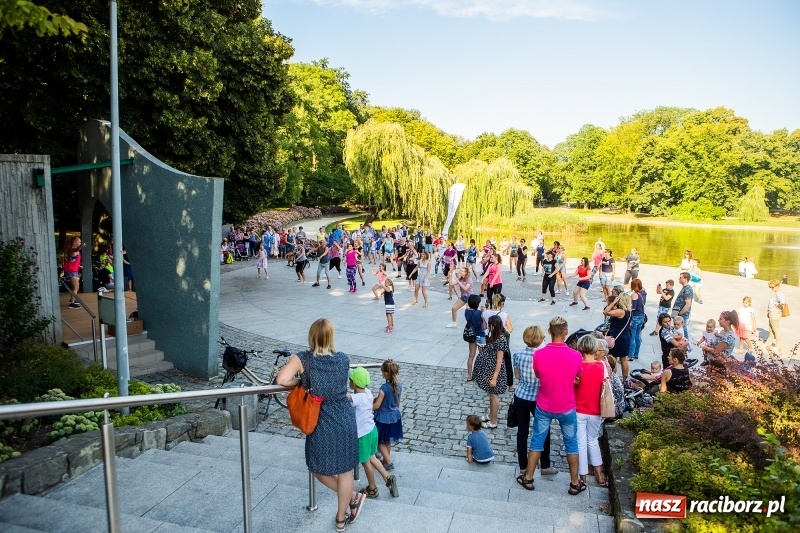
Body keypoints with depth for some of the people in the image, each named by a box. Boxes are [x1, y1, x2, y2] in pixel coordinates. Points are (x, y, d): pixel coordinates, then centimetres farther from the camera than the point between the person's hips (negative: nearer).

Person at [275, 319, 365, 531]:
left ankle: (352, 498, 33)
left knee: (319, 469, 23)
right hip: (345, 421, 3)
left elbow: (282, 380, -24)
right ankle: (341, 518, 34)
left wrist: (299, 381, -4)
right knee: (345, 470, 18)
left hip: (321, 424, -2)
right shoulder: (343, 359, -4)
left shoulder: (302, 360, -13)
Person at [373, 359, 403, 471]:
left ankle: (389, 463, 14)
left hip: (383, 418, -7)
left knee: (380, 442, 13)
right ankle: (386, 460, 38)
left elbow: (376, 406, -21)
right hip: (394, 417, 7)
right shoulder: (399, 385, -9)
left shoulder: (384, 388, -28)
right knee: (387, 441, 25)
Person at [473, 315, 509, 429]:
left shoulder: (501, 340, -24)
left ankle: (493, 422, 17)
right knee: (491, 395, 23)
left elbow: (499, 361, -23)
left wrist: (494, 378, -22)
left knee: (494, 396, 5)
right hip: (488, 370, 9)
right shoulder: (494, 337, 5)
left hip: (494, 372, -9)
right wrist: (483, 348, 3)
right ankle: (491, 415, 39)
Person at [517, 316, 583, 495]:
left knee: (537, 441, 16)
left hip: (544, 407, 0)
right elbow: (577, 380, 0)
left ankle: (528, 478, 27)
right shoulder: (576, 356, -19)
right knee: (571, 444, 18)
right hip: (567, 408, 0)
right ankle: (575, 483, 30)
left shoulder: (539, 355, -18)